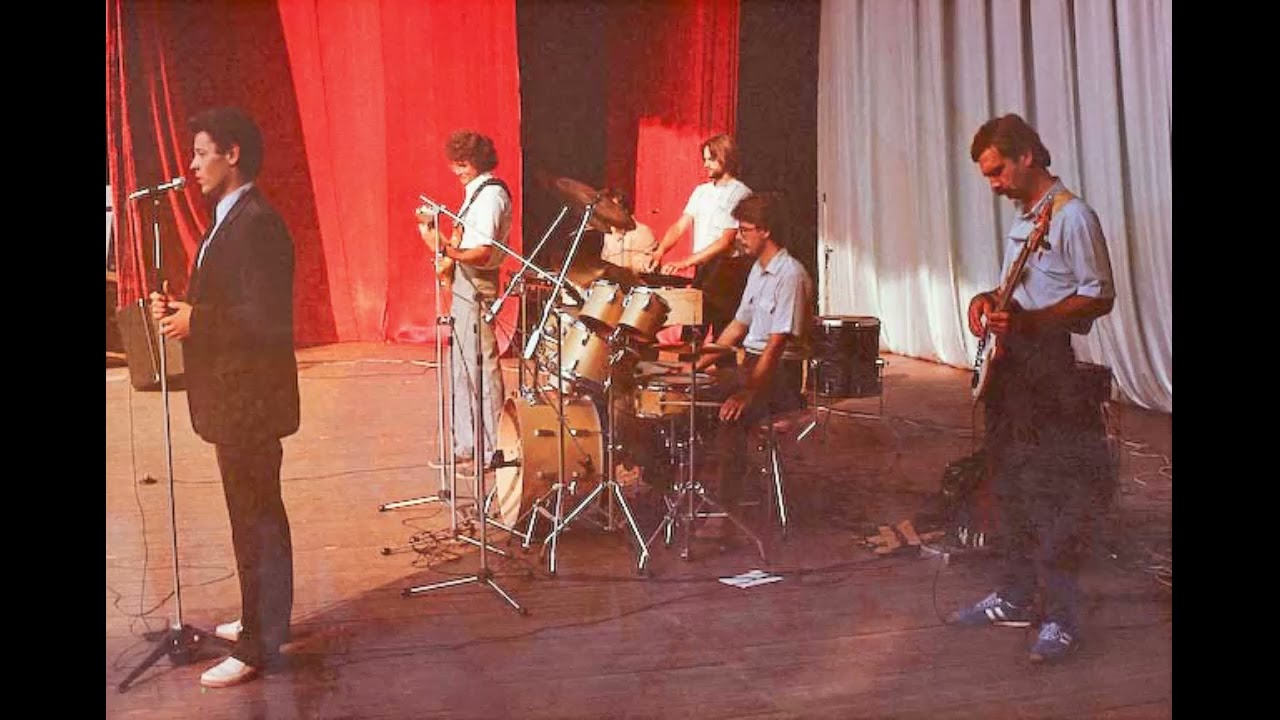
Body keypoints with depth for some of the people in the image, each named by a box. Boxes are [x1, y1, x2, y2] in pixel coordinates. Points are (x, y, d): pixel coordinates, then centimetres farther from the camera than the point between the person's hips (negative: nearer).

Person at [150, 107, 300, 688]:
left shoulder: (256, 224, -19)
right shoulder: (229, 219, 14)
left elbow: (268, 318, -25)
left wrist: (196, 320, -18)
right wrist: (182, 307, 2)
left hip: (250, 395, -11)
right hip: (233, 394, 11)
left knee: (255, 516, -2)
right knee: (255, 512, 19)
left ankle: (257, 646, 7)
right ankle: (262, 619, 33)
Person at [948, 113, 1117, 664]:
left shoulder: (1071, 216, -11)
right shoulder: (1021, 219, 17)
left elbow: (1100, 297, -16)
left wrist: (1027, 320, -25)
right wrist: (989, 299, 7)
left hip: (1049, 367, -9)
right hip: (1009, 364, 9)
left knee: (1052, 496, -7)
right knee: (1011, 489, 15)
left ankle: (1061, 619, -1)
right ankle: (1015, 599, 26)